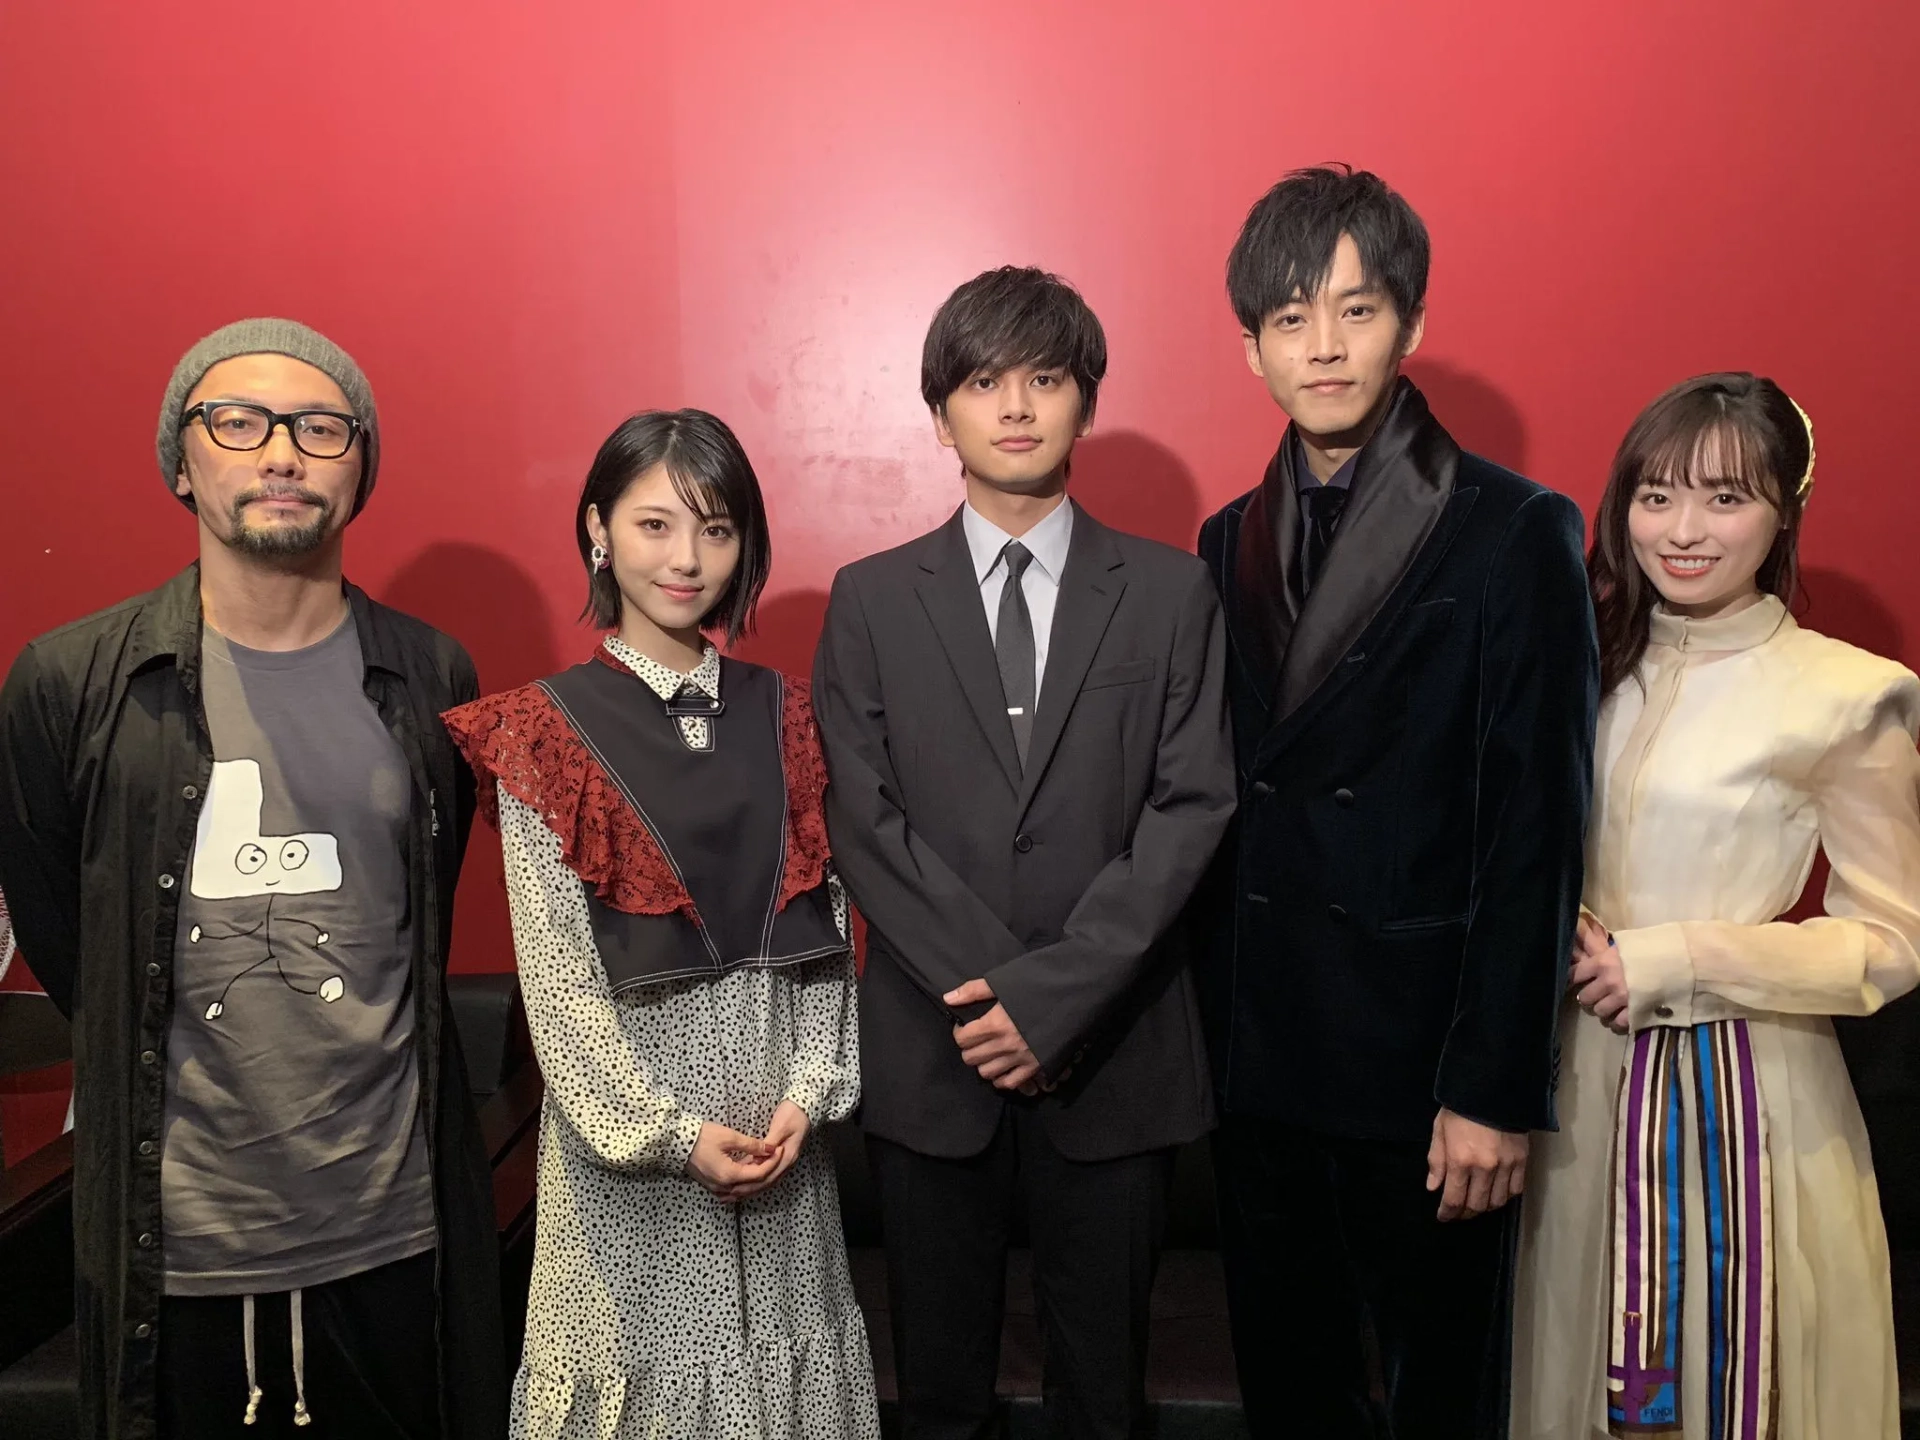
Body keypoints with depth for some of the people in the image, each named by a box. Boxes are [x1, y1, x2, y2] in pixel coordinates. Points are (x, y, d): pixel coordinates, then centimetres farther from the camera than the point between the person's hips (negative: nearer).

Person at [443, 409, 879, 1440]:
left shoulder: (780, 711, 5)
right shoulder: (550, 725, -6)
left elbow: (822, 918, 3)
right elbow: (555, 968, -8)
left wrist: (807, 1091, -7)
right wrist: (669, 1131, -12)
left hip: (776, 1100, 3)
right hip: (627, 1094, -3)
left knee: (778, 1350, 13)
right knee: (649, 1351, 9)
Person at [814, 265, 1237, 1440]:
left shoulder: (1173, 593, 3)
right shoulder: (872, 601, 4)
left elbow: (1193, 807, -6)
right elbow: (865, 820, -3)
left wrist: (1054, 994, -14)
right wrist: (987, 990, -13)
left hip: (1116, 1051, 0)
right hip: (932, 1050, 1)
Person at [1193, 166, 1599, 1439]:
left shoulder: (1517, 536, -8)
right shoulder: (1231, 545, 7)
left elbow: (1537, 832, -11)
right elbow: (1215, 803, 9)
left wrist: (1499, 1089, -13)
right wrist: (1209, 1022, 6)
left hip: (1424, 1047, -4)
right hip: (1260, 1047, 5)